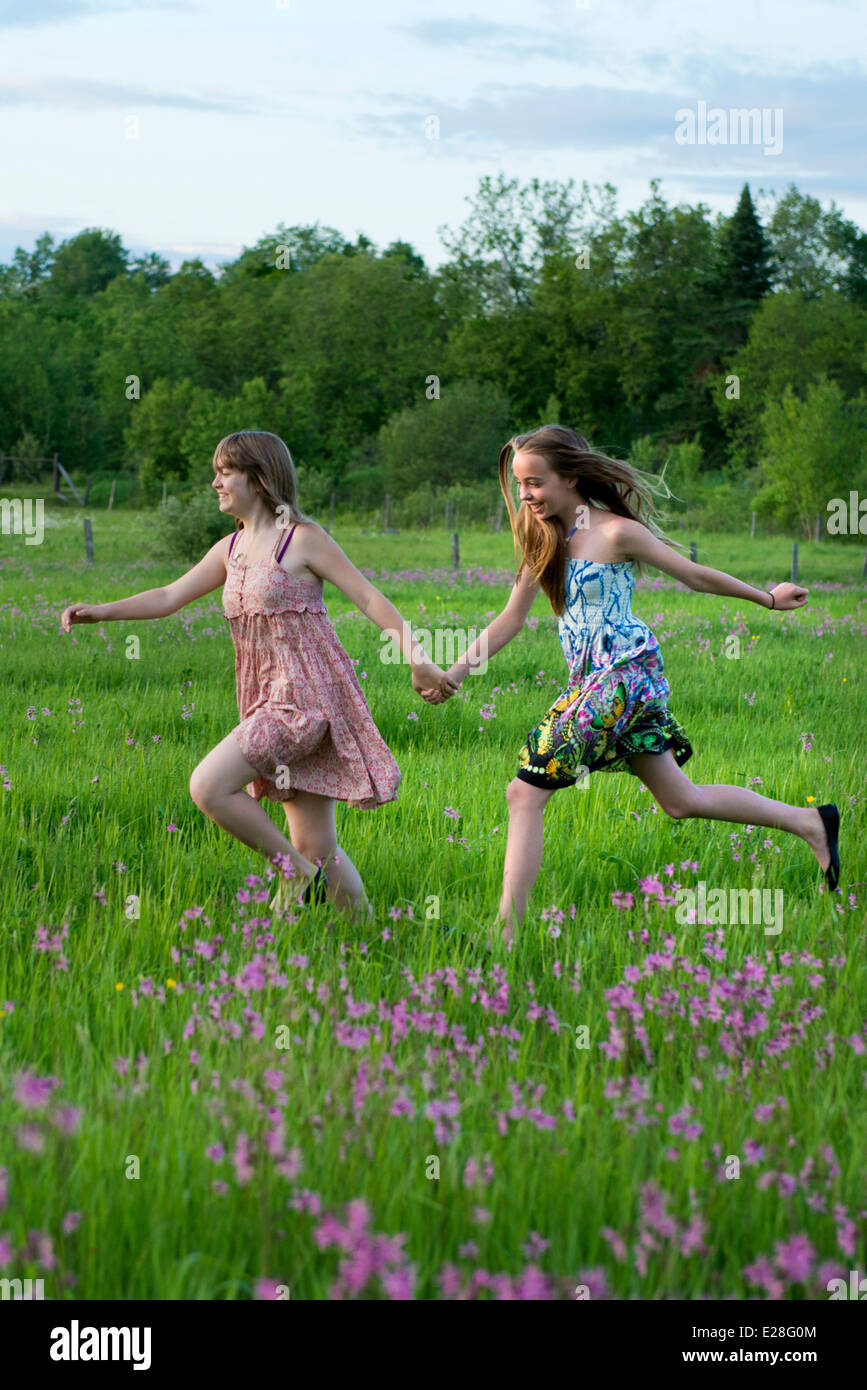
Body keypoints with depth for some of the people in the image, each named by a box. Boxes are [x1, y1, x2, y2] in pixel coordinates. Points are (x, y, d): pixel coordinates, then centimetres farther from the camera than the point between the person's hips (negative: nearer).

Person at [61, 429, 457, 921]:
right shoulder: (231, 549, 14)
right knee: (315, 844, 5)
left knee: (208, 786, -18)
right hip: (269, 698, 7)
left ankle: (301, 874, -5)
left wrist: (417, 659, -18)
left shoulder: (303, 539, -6)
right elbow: (171, 596, 13)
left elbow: (369, 597, -8)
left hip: (308, 695, -7)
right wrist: (104, 611, 0)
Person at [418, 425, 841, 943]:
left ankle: (509, 928, -11)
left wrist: (766, 598, 8)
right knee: (681, 799, 15)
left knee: (526, 792, -12)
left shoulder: (614, 532, -12)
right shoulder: (544, 540, 10)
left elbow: (694, 574, -1)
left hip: (623, 672, -8)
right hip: (591, 680, 8)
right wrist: (452, 676, 7)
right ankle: (811, 823, 24)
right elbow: (511, 619, 14)